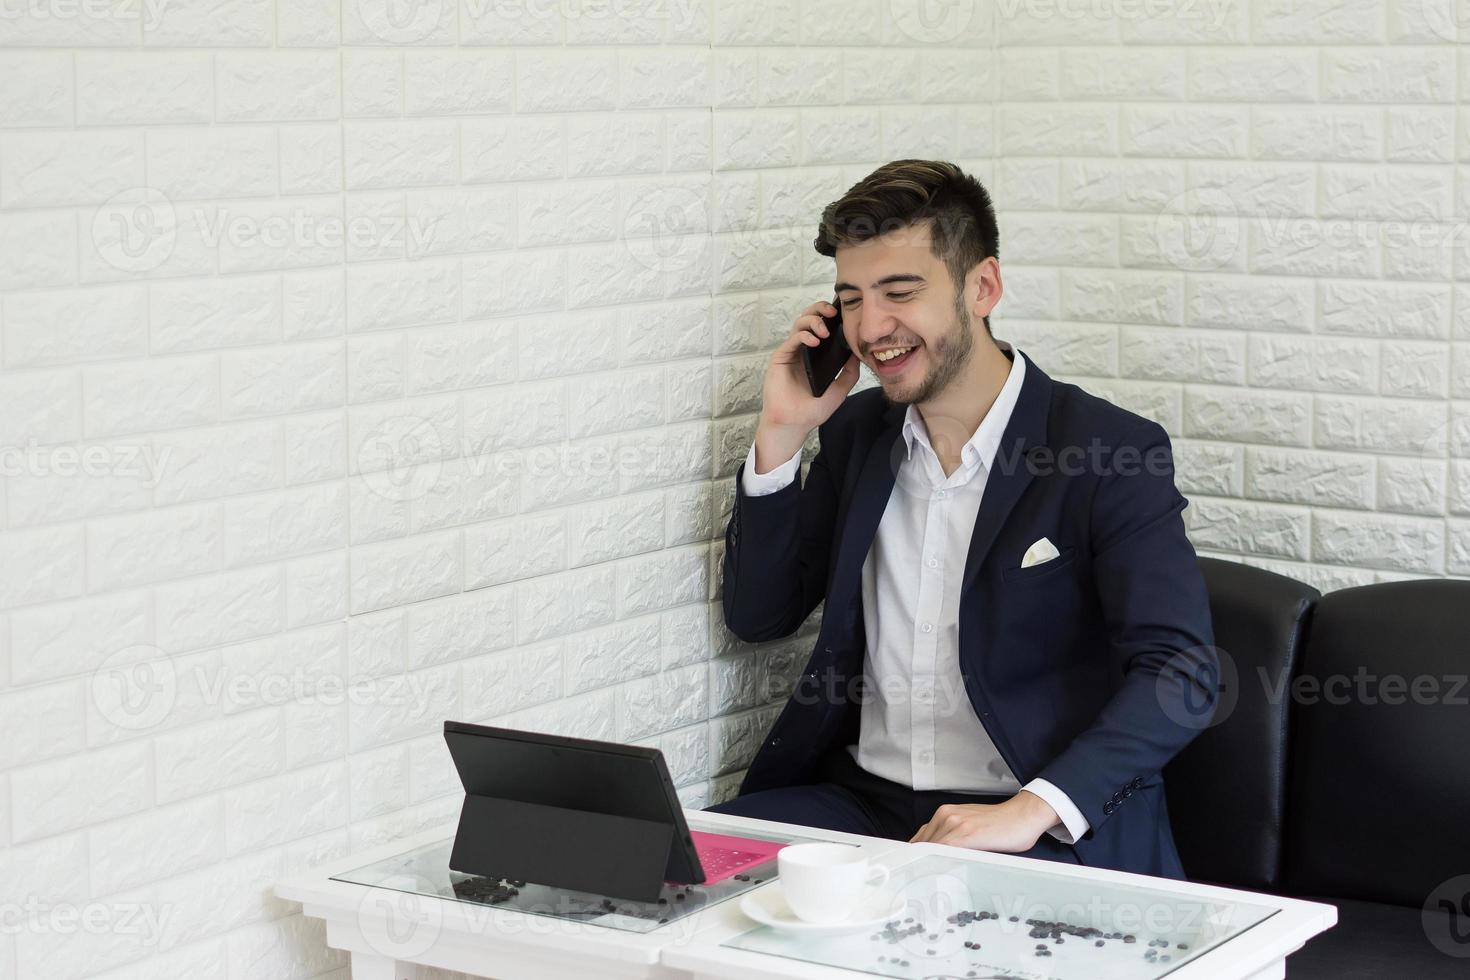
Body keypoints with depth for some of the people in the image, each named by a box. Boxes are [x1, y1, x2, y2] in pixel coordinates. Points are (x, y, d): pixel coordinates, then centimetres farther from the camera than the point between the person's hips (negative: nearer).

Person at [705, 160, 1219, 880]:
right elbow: (757, 617, 14)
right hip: (859, 797, 6)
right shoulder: (857, 431, 12)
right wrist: (781, 435, 1)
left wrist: (1032, 810, -29)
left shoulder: (1111, 451, -8)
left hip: (1049, 831, -6)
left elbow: (1182, 675, -16)